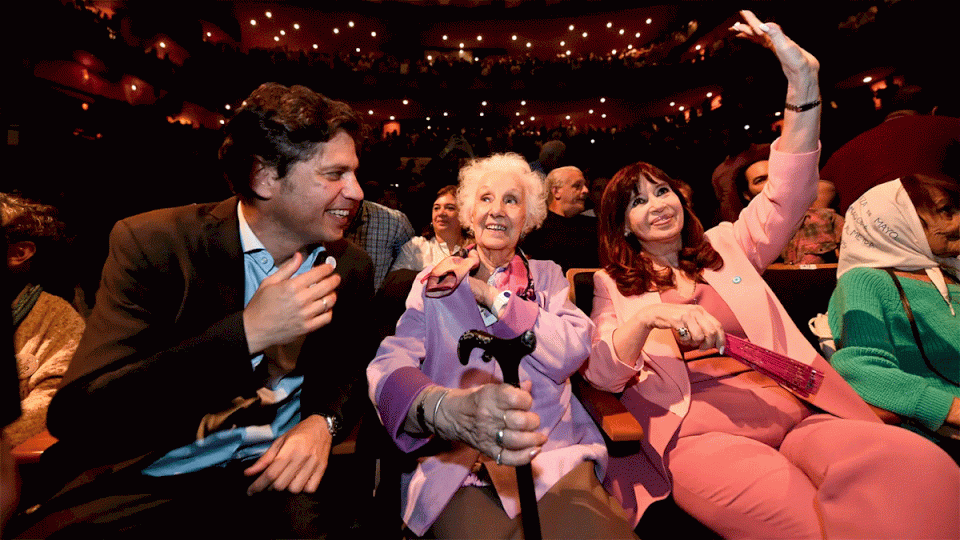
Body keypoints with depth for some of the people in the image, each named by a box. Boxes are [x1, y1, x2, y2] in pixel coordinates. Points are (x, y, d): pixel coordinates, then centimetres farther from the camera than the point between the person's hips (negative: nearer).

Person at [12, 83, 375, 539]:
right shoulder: (152, 243, -12)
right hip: (149, 482, 0)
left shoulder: (350, 266, -3)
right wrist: (247, 332, -28)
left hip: (275, 473, 1)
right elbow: (75, 417, -17)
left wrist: (324, 421, -13)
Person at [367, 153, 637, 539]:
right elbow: (389, 365, -9)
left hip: (555, 453, 2)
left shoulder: (547, 276, 12)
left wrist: (491, 295, -6)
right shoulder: (434, 281, 7)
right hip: (453, 463, -1)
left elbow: (572, 352, -6)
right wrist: (449, 409, -31)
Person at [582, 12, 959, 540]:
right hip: (699, 429, -4)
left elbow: (788, 195, 6)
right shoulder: (613, 284, 9)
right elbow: (600, 373, -2)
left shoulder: (725, 245, 19)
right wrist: (646, 319, -22)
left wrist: (802, 83, -2)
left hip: (796, 409, 5)